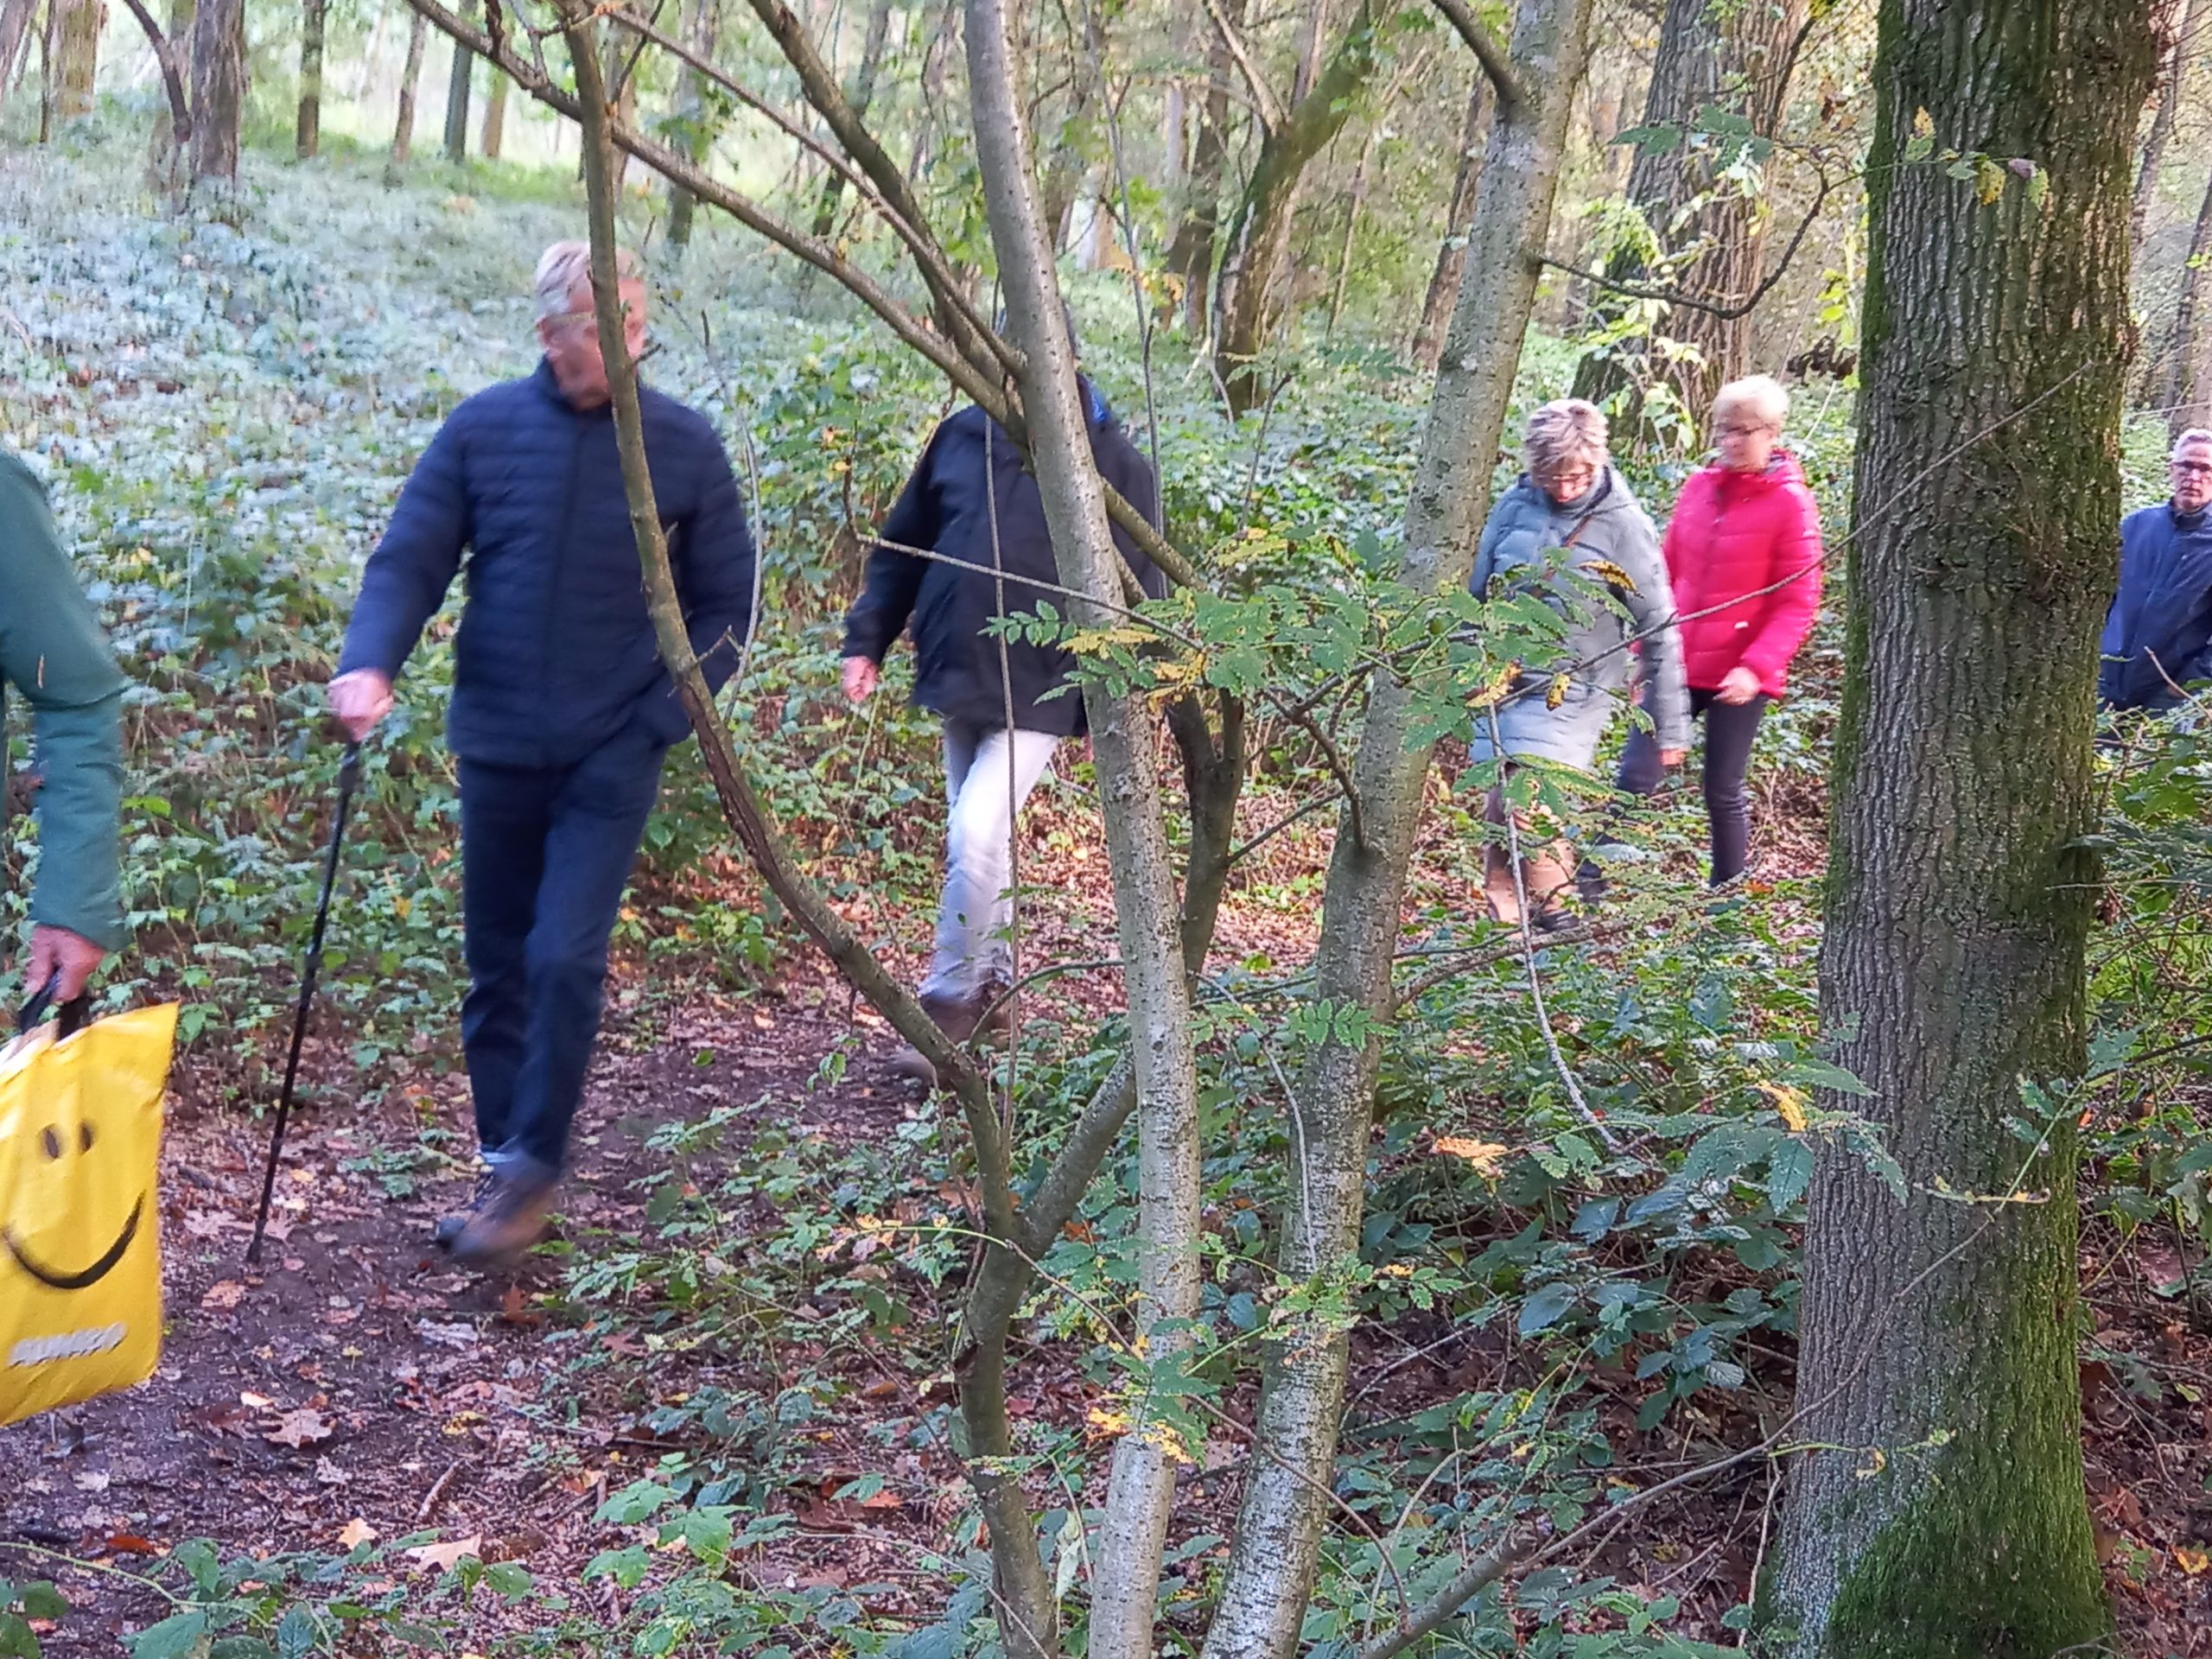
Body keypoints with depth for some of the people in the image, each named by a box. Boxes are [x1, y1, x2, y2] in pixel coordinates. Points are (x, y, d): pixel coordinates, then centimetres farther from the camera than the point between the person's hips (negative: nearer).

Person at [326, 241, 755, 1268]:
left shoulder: (684, 446, -4)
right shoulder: (482, 430, -2)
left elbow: (725, 603, 2)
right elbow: (409, 560, -3)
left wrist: (663, 716, -9)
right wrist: (369, 664, -21)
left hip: (611, 760, -2)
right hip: (497, 750, 2)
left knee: (565, 962, -12)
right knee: (496, 972, 11)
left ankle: (535, 1169, 5)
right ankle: (501, 1166, 25)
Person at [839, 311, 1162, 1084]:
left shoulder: (1113, 465, -9)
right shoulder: (963, 435, 2)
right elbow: (902, 545, 12)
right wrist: (866, 639, 6)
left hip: (1038, 695, -5)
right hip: (956, 679, 5)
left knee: (976, 837, -16)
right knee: (980, 839, 17)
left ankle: (949, 1005, 0)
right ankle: (992, 980, 36)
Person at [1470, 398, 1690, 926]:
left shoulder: (1623, 526, -6)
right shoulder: (1514, 507, 3)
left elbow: (1659, 630, -2)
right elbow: (1477, 596, 15)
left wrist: (1672, 725, -2)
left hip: (1571, 692, -4)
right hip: (1501, 683, 4)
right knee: (1499, 807, 4)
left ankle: (1552, 908, 2)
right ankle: (1502, 922, 15)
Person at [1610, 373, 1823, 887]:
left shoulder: (1790, 503, -8)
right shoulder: (1698, 487, 6)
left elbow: (1797, 605, -9)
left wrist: (1755, 668, -19)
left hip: (1737, 677, -4)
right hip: (1676, 665, 4)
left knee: (1723, 792, 7)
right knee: (1635, 778, 0)